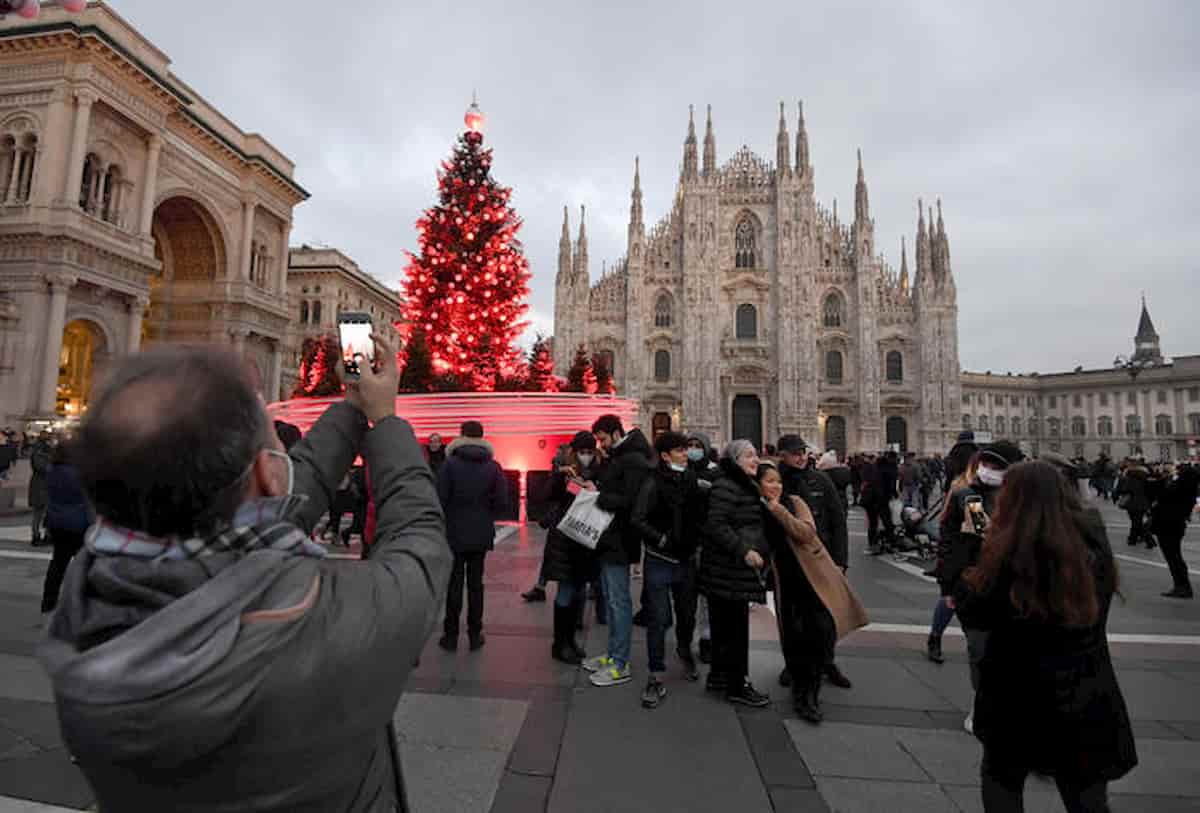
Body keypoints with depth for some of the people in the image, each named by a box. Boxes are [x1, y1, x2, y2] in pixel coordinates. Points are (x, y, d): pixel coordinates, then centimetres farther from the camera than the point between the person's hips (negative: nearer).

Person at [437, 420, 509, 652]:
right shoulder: (493, 466, -4)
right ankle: (475, 634, 17)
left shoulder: (450, 464, -10)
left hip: (455, 533, -2)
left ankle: (451, 635, 15)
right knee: (475, 583, 11)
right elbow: (502, 503, -6)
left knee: (454, 584, 8)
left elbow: (440, 499, -14)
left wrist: (444, 520, 3)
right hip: (481, 535, 2)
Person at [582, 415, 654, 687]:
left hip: (620, 539, -10)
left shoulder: (634, 461, -15)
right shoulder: (616, 458, 16)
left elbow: (631, 501, -22)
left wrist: (597, 496, -17)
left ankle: (620, 665, 7)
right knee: (610, 598, 15)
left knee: (619, 600, -2)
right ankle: (613, 654, 26)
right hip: (608, 537, 10)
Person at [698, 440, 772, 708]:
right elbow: (716, 526, -24)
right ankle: (736, 686, 9)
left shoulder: (746, 487, 18)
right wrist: (744, 550, -26)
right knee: (735, 627, -2)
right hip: (728, 571, -10)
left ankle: (718, 675, 29)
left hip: (738, 569, 10)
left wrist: (761, 551, 18)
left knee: (726, 625, 17)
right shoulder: (725, 488, -16)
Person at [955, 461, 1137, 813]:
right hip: (1090, 702, 4)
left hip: (1019, 701, -4)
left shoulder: (1010, 557, -23)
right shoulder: (1095, 543, -6)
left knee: (1001, 781, 21)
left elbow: (973, 614, -14)